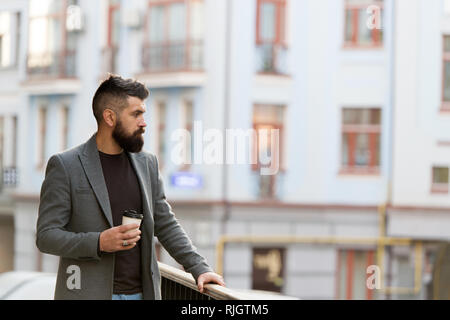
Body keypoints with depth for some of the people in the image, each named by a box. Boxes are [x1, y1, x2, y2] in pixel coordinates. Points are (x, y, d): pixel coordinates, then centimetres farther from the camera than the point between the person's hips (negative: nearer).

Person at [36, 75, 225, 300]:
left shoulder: (147, 163, 12)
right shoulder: (64, 166, -4)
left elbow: (166, 226, 18)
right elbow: (46, 235, -7)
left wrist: (199, 269, 8)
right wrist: (98, 242, -19)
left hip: (142, 292, 4)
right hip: (88, 293, -4)